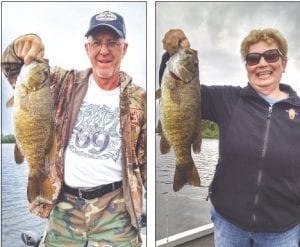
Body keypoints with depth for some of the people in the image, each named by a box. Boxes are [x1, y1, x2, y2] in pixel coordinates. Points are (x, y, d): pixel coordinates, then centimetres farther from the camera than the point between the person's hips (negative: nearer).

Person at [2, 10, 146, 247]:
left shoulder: (139, 100, -1)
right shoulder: (65, 83, 2)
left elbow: (147, 160, 3)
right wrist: (22, 47, -19)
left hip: (114, 208, -1)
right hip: (65, 204, 2)